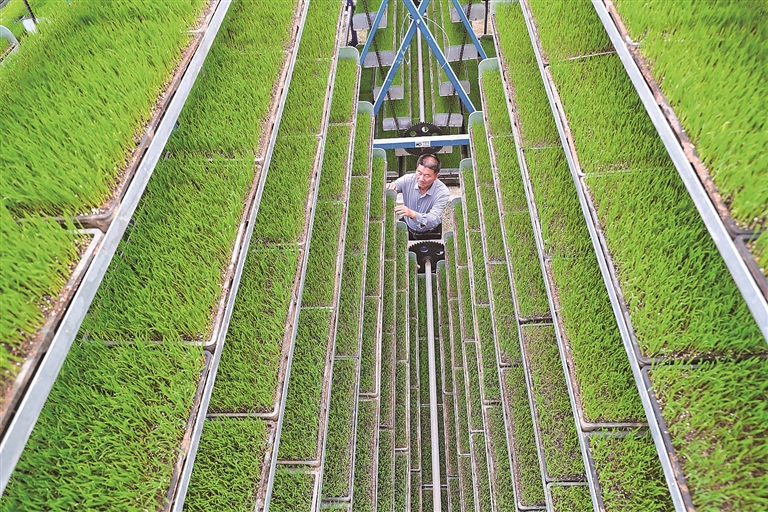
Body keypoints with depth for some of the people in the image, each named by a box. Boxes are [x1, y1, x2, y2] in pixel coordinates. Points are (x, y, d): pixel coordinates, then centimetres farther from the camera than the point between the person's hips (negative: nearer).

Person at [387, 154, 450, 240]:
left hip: (430, 234, -1)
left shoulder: (443, 192, -22)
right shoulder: (408, 179, -14)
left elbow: (434, 220, -33)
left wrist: (412, 214, -51)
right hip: (407, 227, 2)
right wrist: (389, 187, -34)